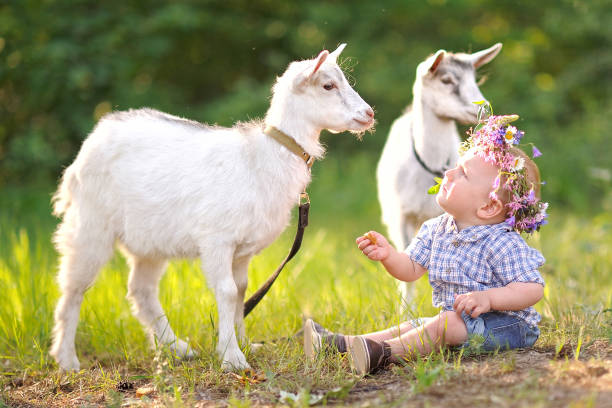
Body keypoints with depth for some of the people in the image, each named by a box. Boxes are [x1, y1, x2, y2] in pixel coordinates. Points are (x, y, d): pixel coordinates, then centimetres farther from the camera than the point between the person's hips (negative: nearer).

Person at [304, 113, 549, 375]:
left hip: (507, 324, -9)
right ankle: (338, 343, -12)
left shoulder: (502, 244, -19)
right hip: (456, 319, 9)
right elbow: (411, 269, 8)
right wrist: (388, 255, -13)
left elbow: (533, 289, -22)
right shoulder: (436, 230, 5)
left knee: (445, 324, -29)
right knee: (412, 326, -3)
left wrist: (488, 298, -35)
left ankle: (383, 353, -43)